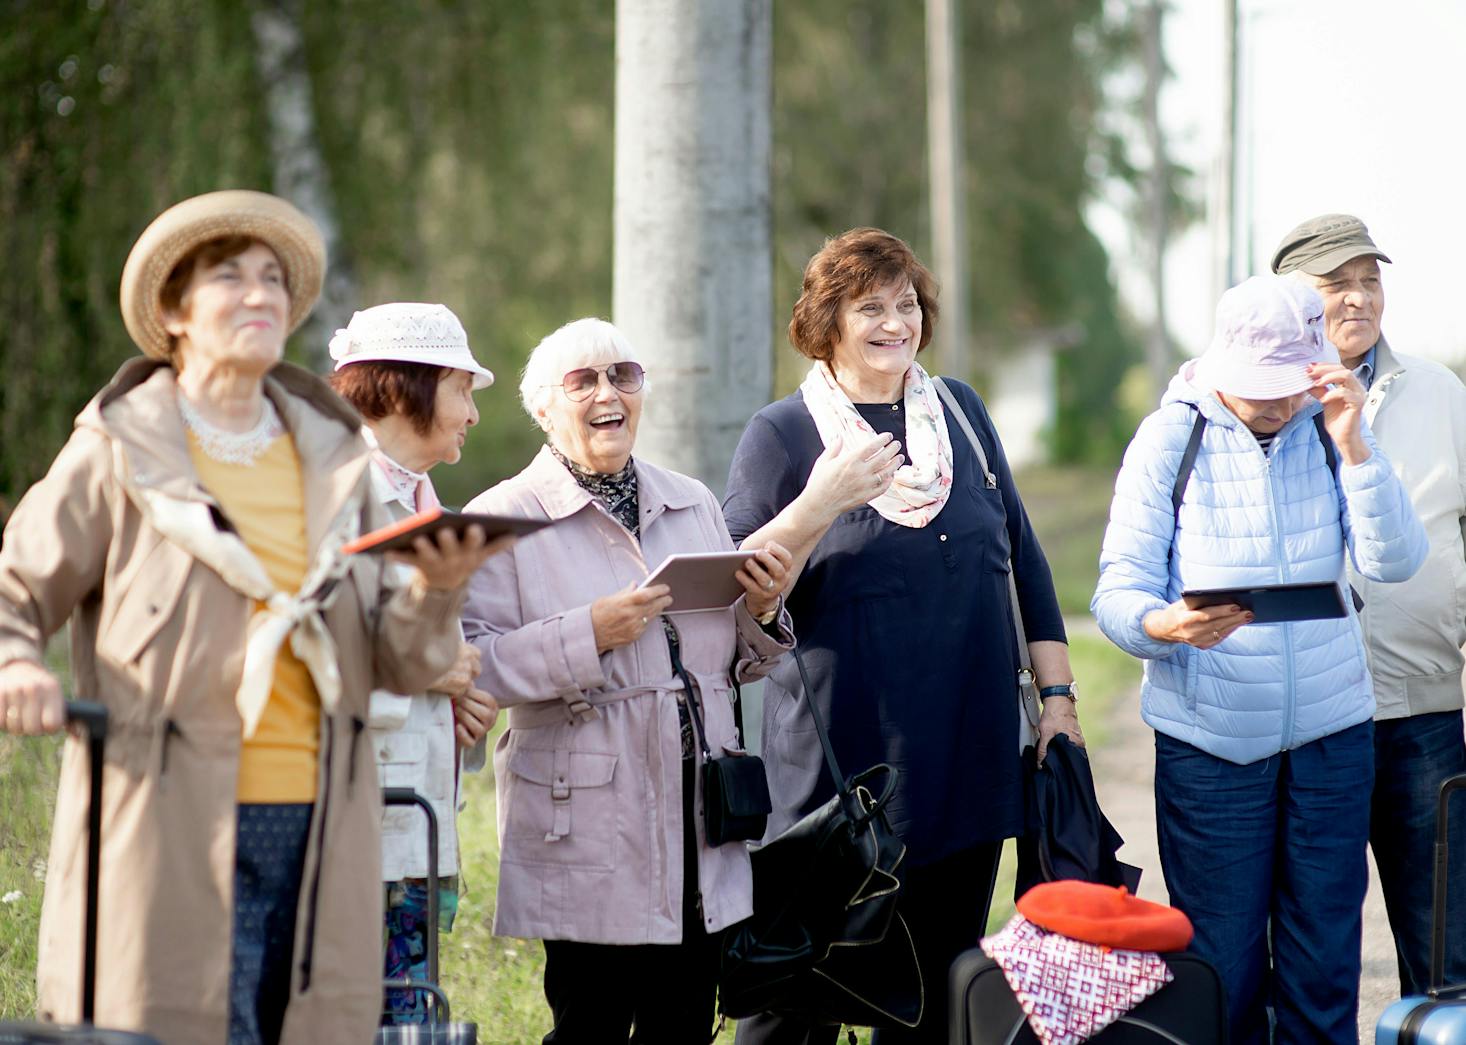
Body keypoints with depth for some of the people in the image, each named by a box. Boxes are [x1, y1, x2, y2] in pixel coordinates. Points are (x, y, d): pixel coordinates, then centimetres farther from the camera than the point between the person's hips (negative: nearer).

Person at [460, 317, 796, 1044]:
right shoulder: (502, 519, -3)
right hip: (587, 842, -5)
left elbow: (733, 663, 21)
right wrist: (589, 636, -21)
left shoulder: (694, 506, 15)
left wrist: (763, 612, 1)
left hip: (700, 832, 5)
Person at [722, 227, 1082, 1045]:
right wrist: (817, 508, -20)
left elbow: (1022, 555, 16)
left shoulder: (960, 411, 11)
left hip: (970, 756, 4)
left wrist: (1057, 692, 10)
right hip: (843, 757, -4)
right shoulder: (781, 436, -1)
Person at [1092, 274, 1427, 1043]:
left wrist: (1353, 446, -18)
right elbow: (1118, 591, -7)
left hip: (1330, 731, 2)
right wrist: (1164, 625, -29)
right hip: (1210, 740, -2)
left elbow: (1393, 562, -7)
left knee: (1323, 966, 5)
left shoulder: (1330, 430, 4)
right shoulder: (1170, 439, -2)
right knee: (1223, 974, 0)